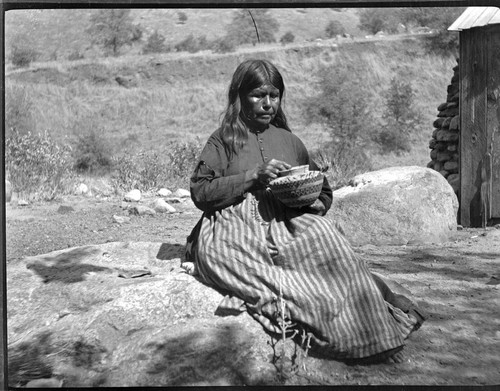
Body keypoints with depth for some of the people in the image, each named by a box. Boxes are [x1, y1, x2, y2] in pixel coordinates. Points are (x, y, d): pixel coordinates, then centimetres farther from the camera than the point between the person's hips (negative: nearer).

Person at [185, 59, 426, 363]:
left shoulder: (290, 141, 23)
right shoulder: (223, 141, 15)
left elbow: (324, 193, 25)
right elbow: (200, 193, 1)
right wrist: (253, 176, -9)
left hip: (287, 224, 2)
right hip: (237, 227, -2)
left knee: (322, 231, -33)